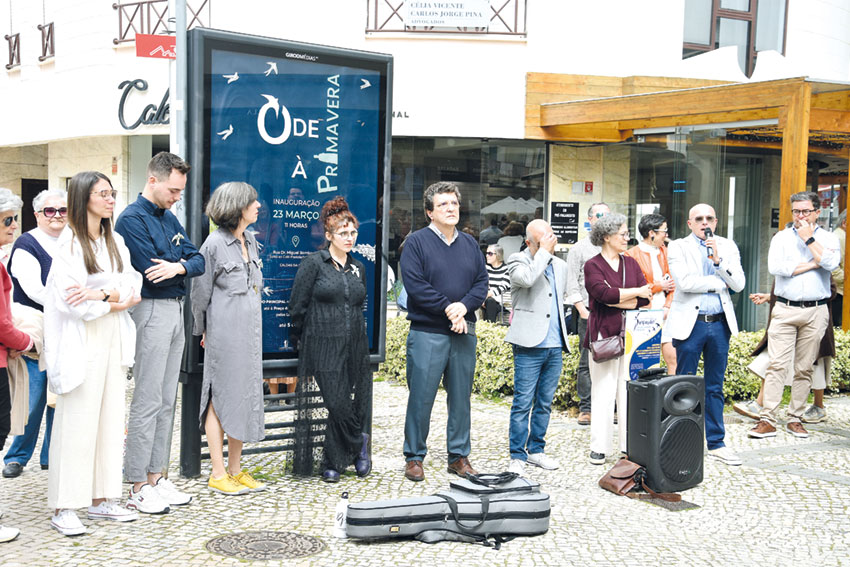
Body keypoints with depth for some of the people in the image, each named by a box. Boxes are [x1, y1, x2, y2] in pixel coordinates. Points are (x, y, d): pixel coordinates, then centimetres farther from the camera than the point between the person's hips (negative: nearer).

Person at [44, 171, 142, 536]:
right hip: (82, 342, -7)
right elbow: (69, 298, -14)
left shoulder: (115, 242, 15)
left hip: (114, 339, 7)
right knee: (76, 422, -5)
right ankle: (63, 508, 1)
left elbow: (132, 284, 4)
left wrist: (101, 292, -14)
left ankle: (102, 499, 16)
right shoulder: (70, 242, -6)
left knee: (111, 419, 8)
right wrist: (113, 304, -4)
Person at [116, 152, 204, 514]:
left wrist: (178, 267, -14)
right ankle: (138, 488, 3)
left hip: (175, 311, 9)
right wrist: (185, 265, -3)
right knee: (147, 402, -5)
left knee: (166, 401, 12)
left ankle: (156, 477, 20)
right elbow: (152, 272, -19)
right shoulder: (133, 219, -10)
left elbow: (198, 261, 8)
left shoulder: (169, 217, 15)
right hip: (151, 312, -8)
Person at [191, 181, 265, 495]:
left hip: (250, 330, 8)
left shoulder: (250, 240, 12)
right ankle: (218, 475, 6)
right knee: (221, 398, -1)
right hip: (224, 331, -8)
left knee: (245, 396, 10)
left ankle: (236, 470, 19)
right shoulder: (215, 243, -11)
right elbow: (201, 291, -6)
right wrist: (204, 329, 2)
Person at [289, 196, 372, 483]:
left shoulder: (358, 268, 15)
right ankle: (360, 443, 15)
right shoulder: (314, 263, -2)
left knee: (347, 406, 3)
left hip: (355, 347, 5)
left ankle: (333, 464, 20)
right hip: (324, 348, -5)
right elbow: (297, 306, -1)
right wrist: (302, 340, 3)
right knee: (338, 405, -10)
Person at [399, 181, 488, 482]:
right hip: (427, 333, -5)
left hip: (464, 333, 5)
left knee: (461, 397, 10)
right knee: (421, 398, 0)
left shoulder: (470, 244, 13)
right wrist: (448, 307, -15)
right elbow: (415, 285, -12)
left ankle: (459, 456, 21)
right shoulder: (417, 241, -3)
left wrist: (464, 306, -11)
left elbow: (482, 283, 8)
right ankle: (414, 457, 12)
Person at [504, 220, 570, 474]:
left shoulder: (560, 265, 16)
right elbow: (527, 278, -27)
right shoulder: (517, 261, -4)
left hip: (555, 347, 6)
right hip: (529, 345, -6)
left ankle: (536, 450, 24)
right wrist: (544, 251, -16)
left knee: (545, 403, 12)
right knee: (523, 403, -5)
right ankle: (517, 456, 3)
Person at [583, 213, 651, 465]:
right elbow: (603, 293, -17)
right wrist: (635, 292, -7)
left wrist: (616, 300, -9)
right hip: (604, 335, -4)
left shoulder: (630, 263, 14)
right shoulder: (593, 265, 0)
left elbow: (645, 298, 3)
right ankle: (599, 447, 5)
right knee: (603, 391, -2)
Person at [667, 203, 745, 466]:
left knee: (715, 387, 11)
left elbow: (739, 284, -2)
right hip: (690, 323, -3)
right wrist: (719, 283, -7)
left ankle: (716, 443, 20)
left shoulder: (727, 247, 10)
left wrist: (717, 259, -15)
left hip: (720, 324, 3)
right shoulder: (677, 247, 0)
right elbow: (684, 282, -15)